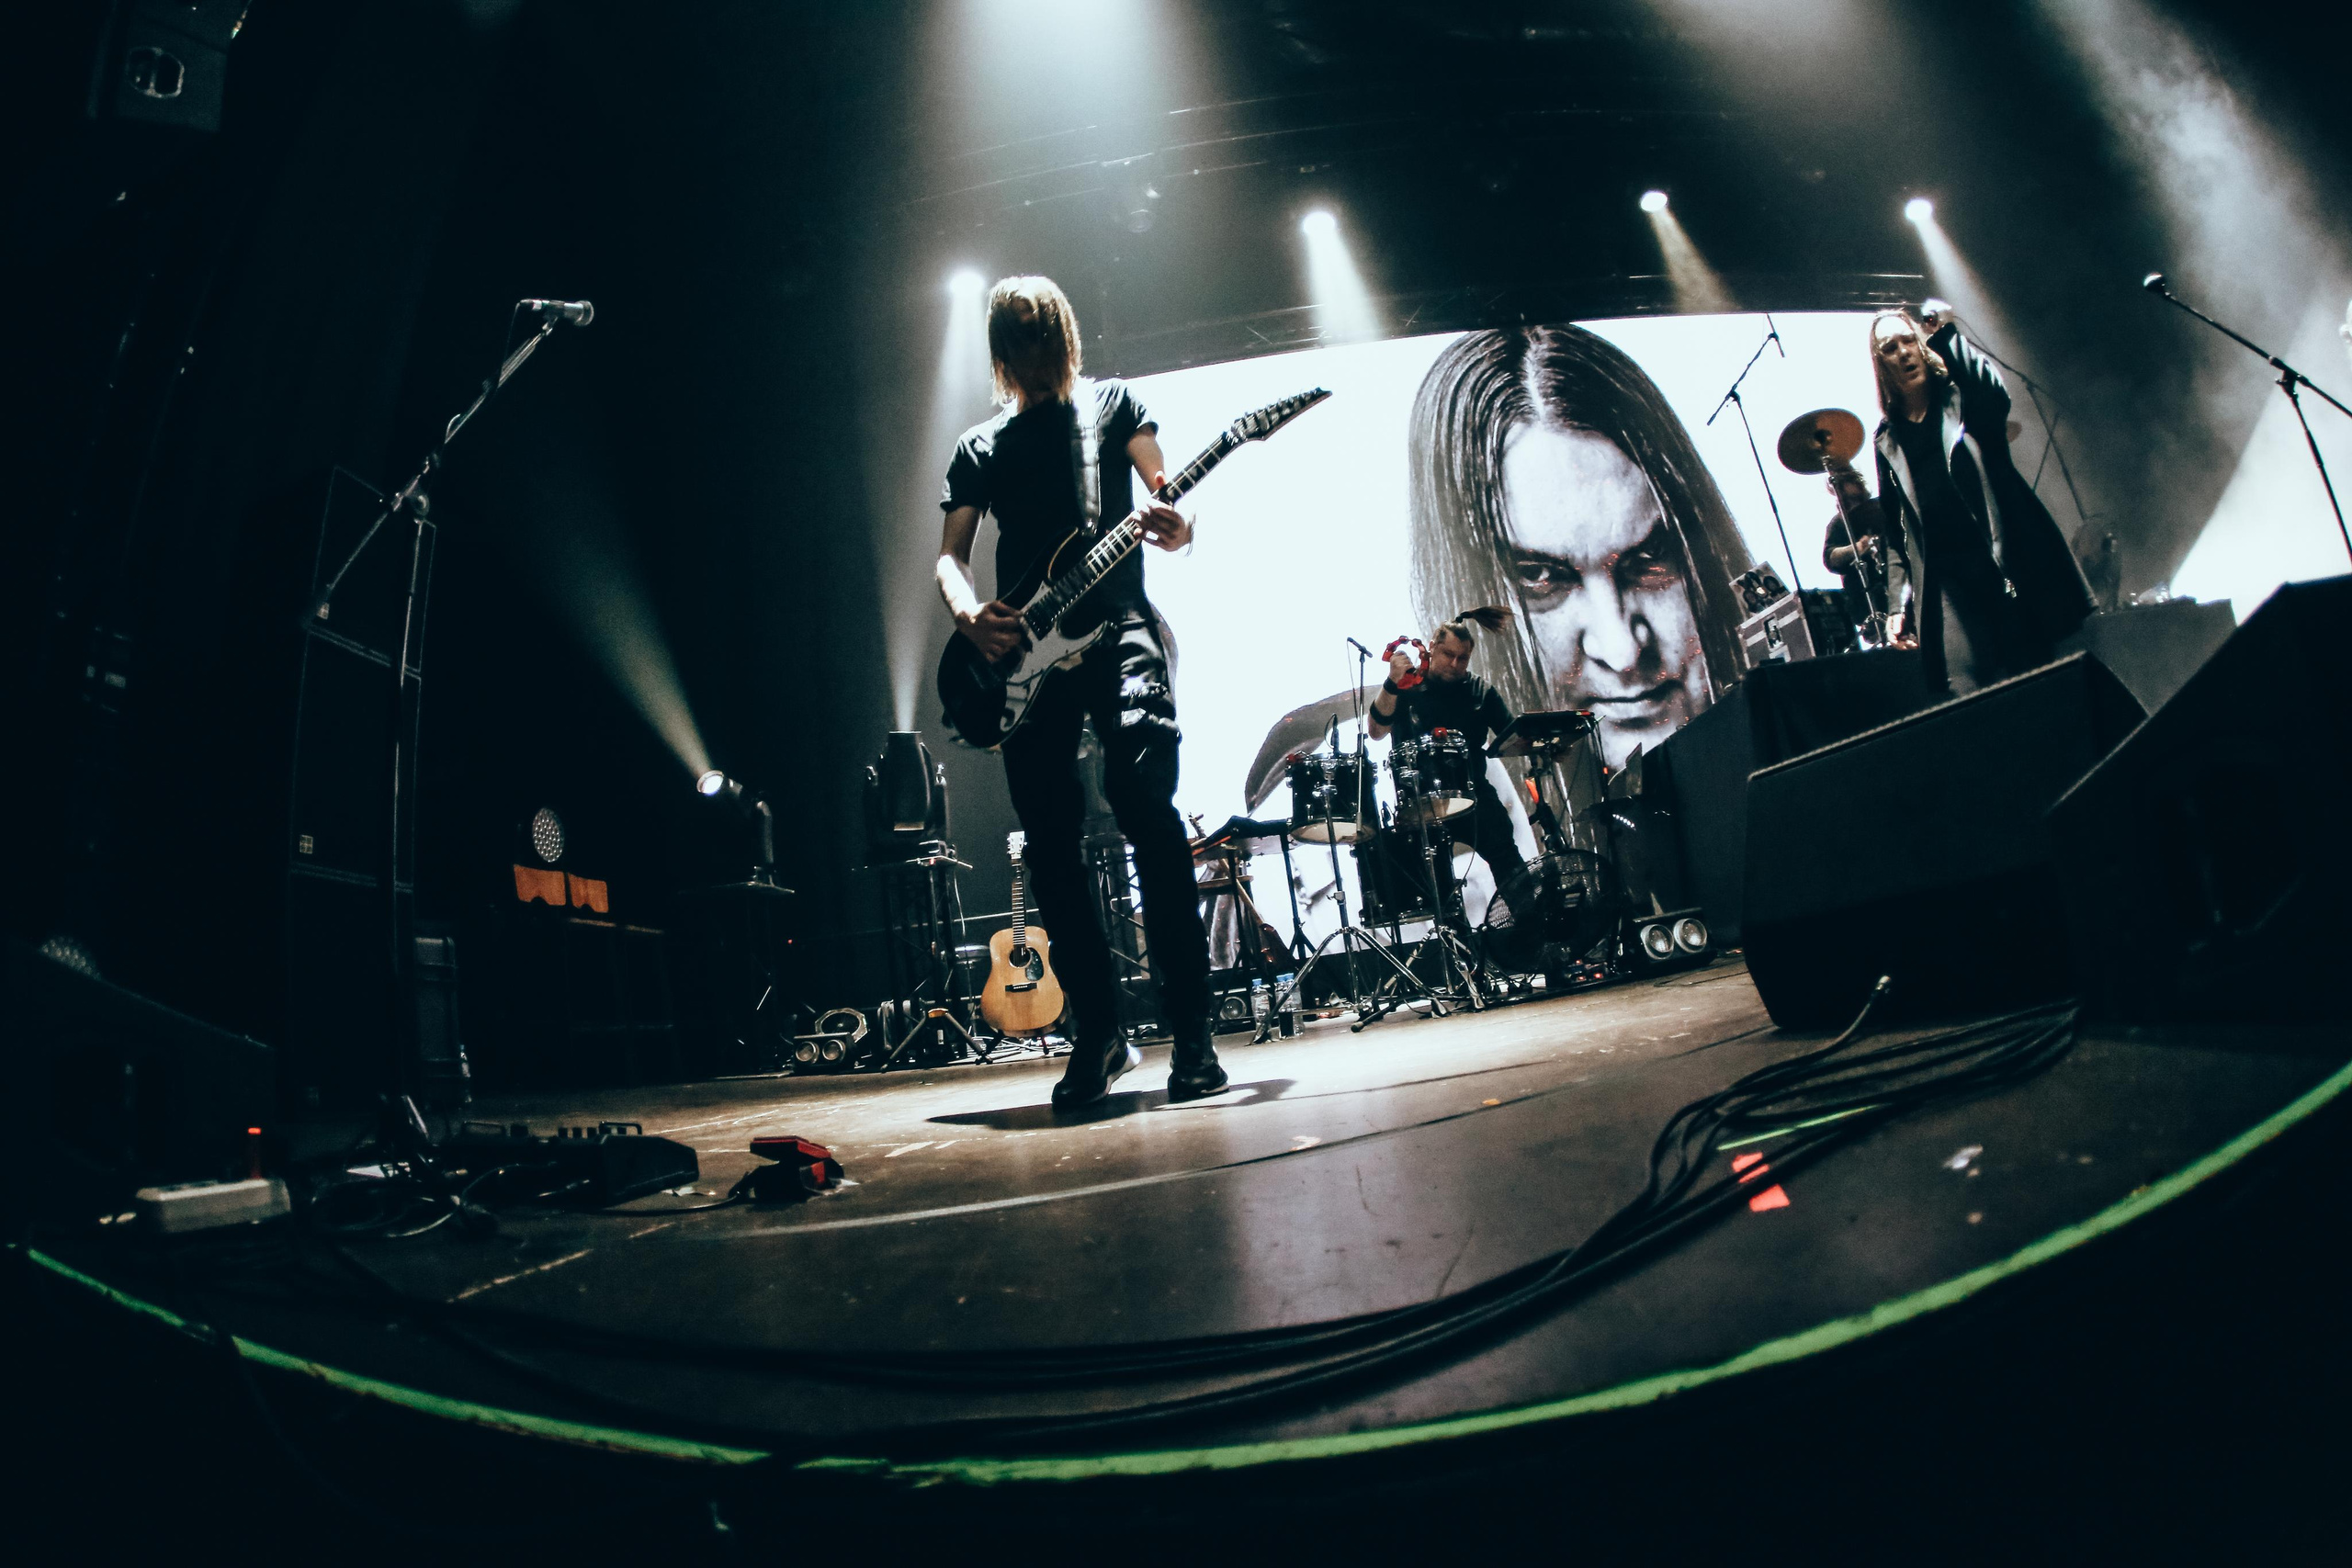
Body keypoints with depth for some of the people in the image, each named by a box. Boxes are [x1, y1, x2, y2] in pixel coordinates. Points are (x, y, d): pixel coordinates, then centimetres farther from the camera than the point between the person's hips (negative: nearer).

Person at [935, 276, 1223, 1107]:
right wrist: (969, 614, -9)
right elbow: (950, 555, 15)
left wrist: (1175, 527, -19)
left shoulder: (1112, 402, 17)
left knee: (1147, 805, -22)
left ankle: (1190, 1031, -14)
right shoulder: (979, 449, 22)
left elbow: (1165, 490, 7)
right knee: (1050, 846, -2)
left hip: (1116, 625, -3)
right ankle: (1098, 1032, 10)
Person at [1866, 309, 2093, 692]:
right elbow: (1895, 526, 15)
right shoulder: (1887, 439, 15)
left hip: (2008, 558, -1)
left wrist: (1946, 334, -15)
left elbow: (1996, 396, -16)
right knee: (1968, 687, -11)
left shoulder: (1961, 396, 11)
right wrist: (1906, 603, 10)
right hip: (1944, 581, 1)